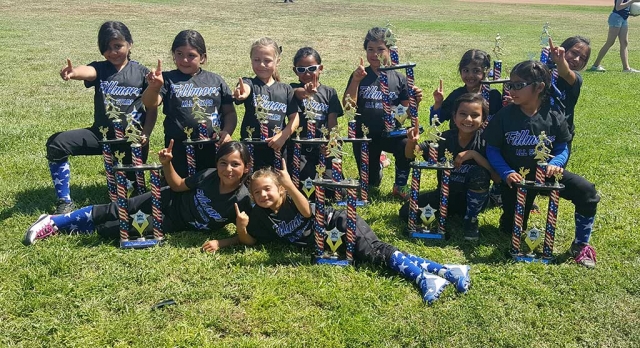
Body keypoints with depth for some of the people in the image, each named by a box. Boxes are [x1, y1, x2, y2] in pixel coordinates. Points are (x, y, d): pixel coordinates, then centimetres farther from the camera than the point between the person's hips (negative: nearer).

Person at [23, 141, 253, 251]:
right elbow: (178, 185, -2)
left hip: (174, 223, -1)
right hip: (168, 201, 2)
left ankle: (55, 227, 19)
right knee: (114, 211, 0)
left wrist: (221, 243, -35)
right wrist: (167, 163, -18)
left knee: (111, 230, -1)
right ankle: (54, 223, 20)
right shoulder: (208, 176, -18)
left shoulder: (242, 201, -26)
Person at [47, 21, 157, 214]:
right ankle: (65, 202, -7)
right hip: (101, 134, 2)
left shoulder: (141, 72, -2)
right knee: (56, 143, -16)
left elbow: (151, 108, 0)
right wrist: (72, 72, -51)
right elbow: (87, 71, -27)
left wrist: (145, 135, -14)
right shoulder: (100, 69, 0)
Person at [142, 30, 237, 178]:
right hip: (179, 149, -1)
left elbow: (230, 112, 8)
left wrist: (227, 131, -11)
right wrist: (153, 87, -34)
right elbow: (150, 103, -13)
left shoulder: (216, 81, 6)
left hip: (212, 148, 2)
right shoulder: (168, 79, 1)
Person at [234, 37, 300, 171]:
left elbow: (294, 118, 4)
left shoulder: (286, 89, 6)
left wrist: (283, 136, -13)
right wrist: (241, 94, -51)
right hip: (250, 149, -2)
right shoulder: (249, 83, -2)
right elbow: (245, 89, -27)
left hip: (277, 149, 2)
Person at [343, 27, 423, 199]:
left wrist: (415, 102, -20)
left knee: (406, 146, -34)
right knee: (370, 182, 5)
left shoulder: (399, 78, 1)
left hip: (390, 133, 0)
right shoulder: (359, 76, -1)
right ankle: (376, 169, 45)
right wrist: (356, 80, -24)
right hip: (364, 135, 1)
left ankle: (400, 185, -5)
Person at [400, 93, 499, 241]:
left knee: (479, 173, -34)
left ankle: (471, 219, -9)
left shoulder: (485, 141, -16)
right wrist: (412, 142, -28)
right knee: (406, 212, -14)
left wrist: (474, 154, -32)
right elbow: (410, 155, -5)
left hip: (472, 199, -2)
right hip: (445, 196, 2)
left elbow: (498, 177, -24)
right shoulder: (444, 138, -10)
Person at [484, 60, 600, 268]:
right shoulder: (504, 116, -14)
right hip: (516, 176, -1)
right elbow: (492, 149, -9)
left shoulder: (554, 118, -10)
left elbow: (562, 148, -2)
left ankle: (581, 244, -2)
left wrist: (555, 164, -25)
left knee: (587, 192, -21)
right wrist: (506, 173, -24)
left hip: (545, 172, 1)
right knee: (512, 229, 3)